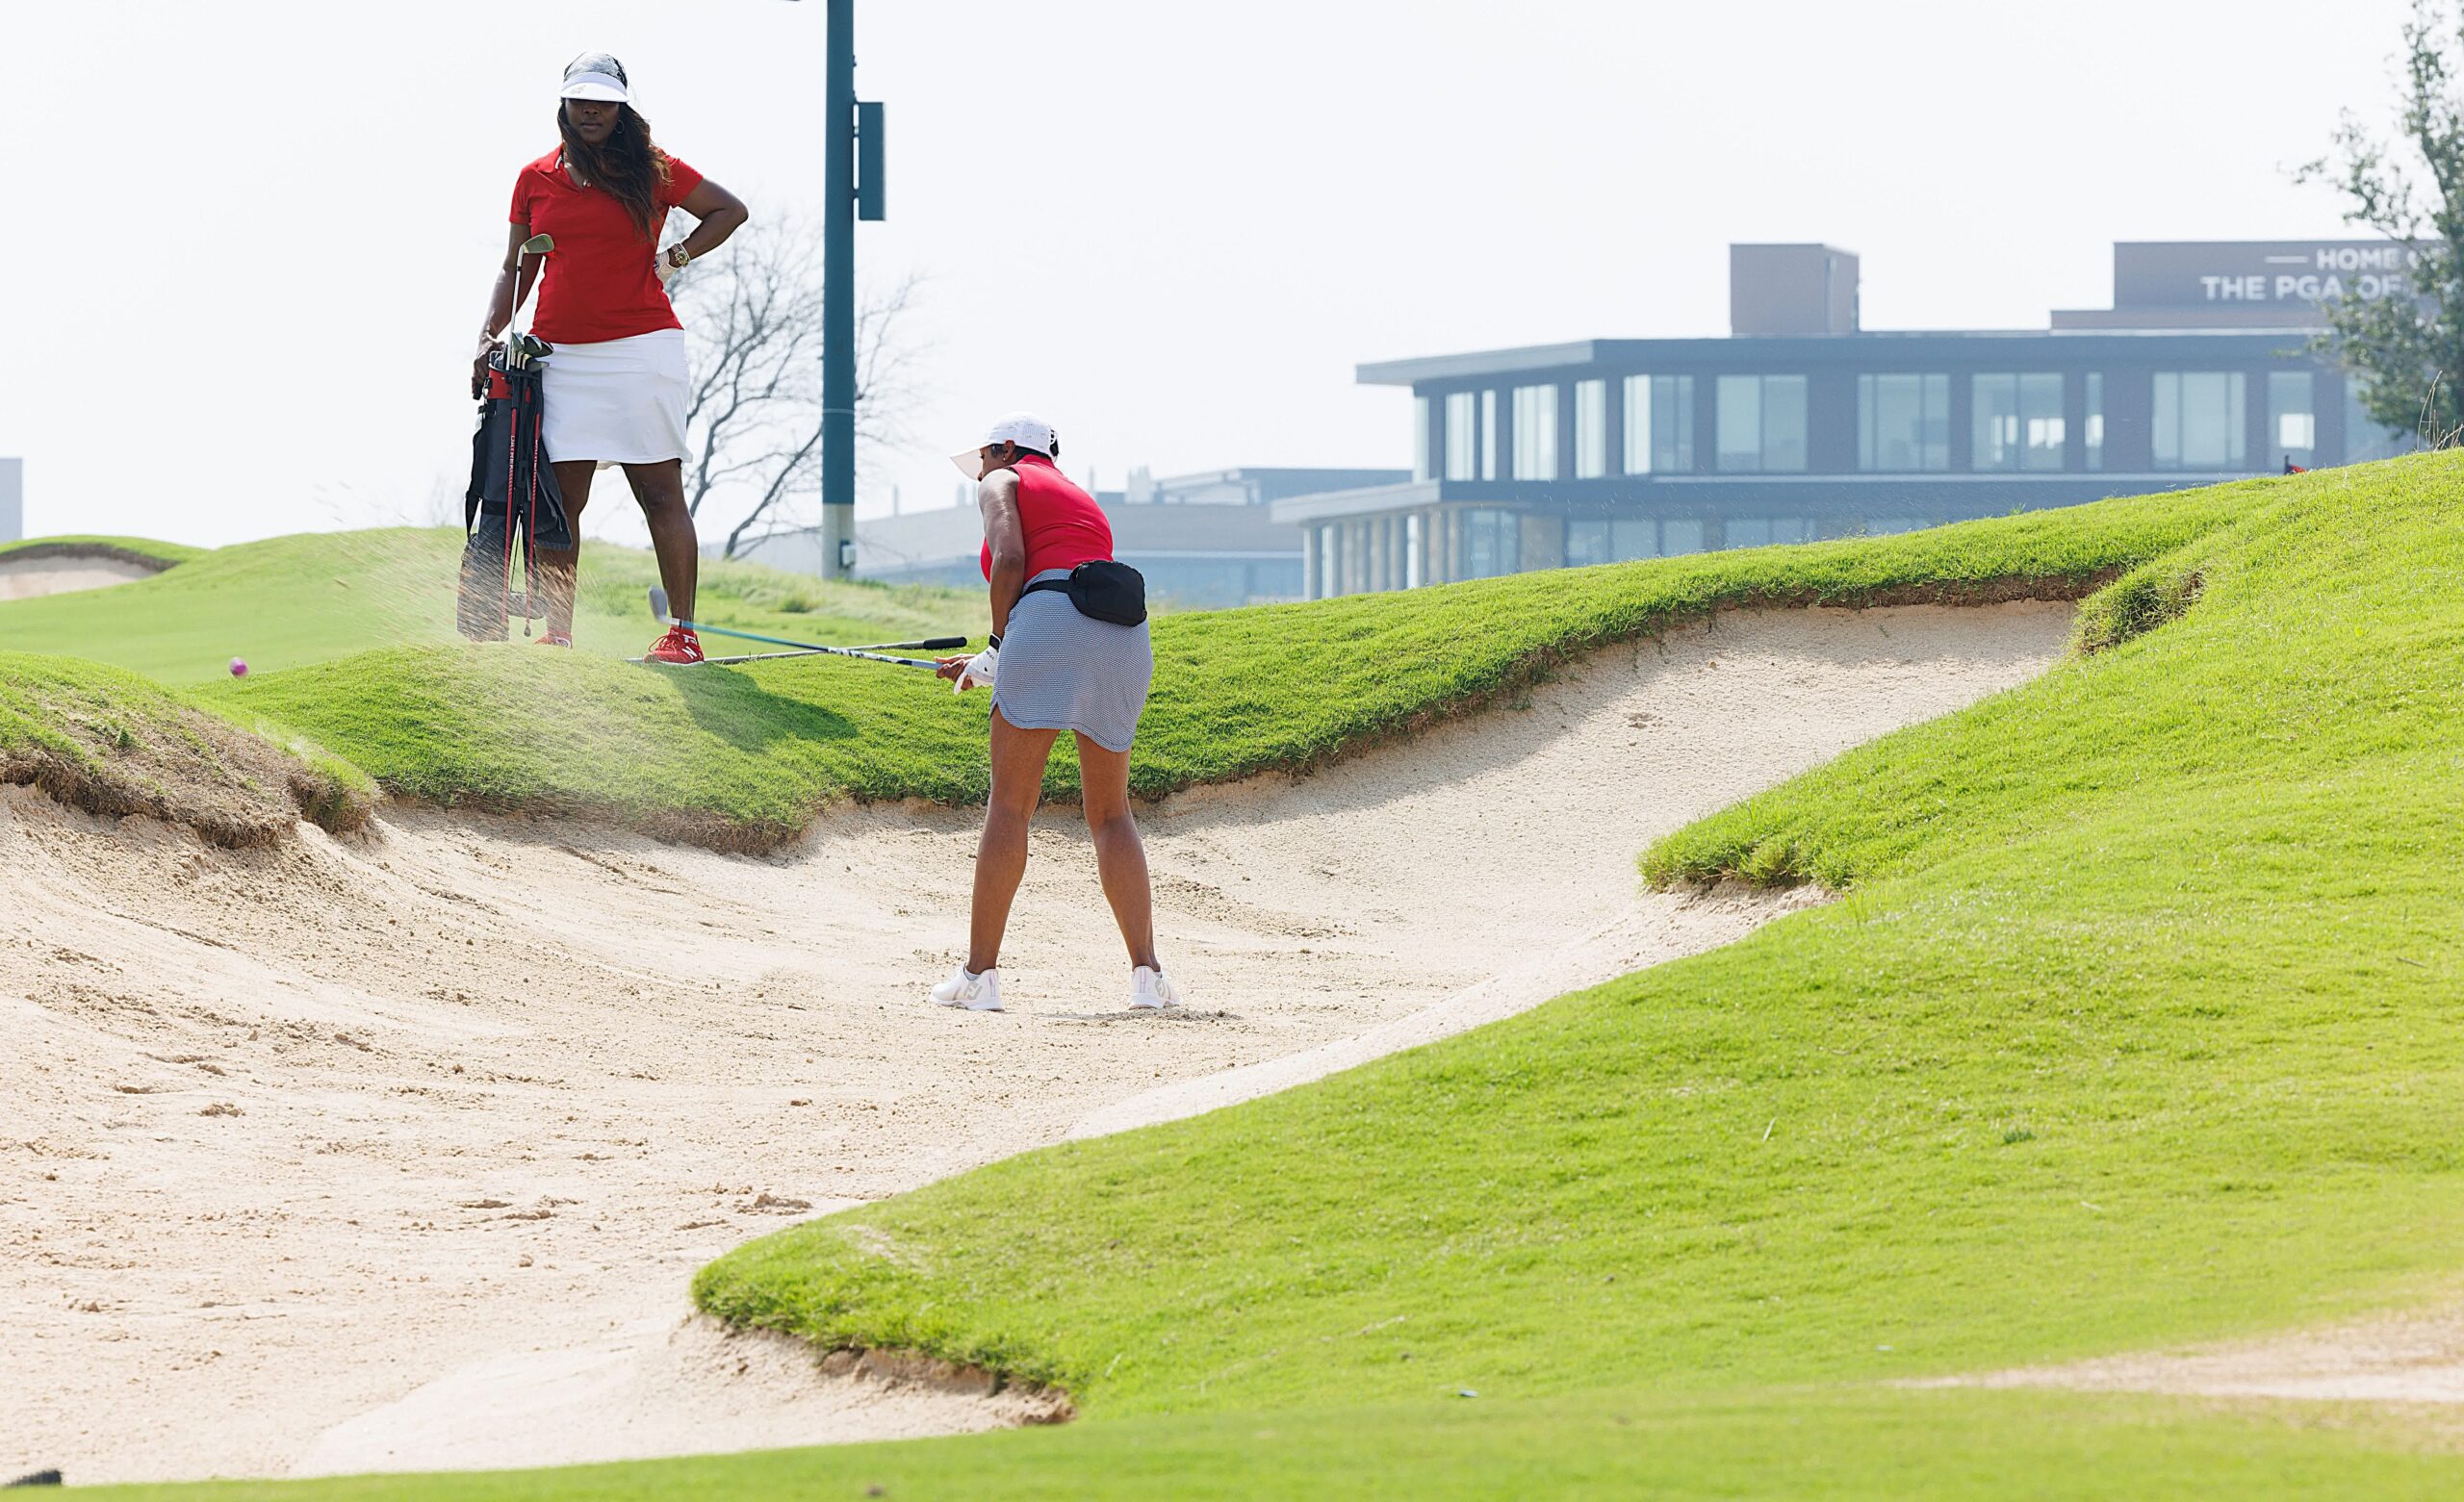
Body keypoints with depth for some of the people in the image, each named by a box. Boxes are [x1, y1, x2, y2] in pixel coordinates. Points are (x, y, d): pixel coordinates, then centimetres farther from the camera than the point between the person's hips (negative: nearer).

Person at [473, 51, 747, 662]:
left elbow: (730, 209, 12)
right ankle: (557, 634, 3)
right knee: (556, 498, -1)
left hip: (641, 350, -3)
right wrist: (490, 337, 5)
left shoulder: (651, 170, 4)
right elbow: (516, 270, 17)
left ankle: (683, 632, -5)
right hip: (559, 355, 3)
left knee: (660, 491, -6)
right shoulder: (536, 180, 12)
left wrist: (675, 259, 1)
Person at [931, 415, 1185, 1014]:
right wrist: (984, 669, 41)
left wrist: (997, 647, 3)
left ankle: (979, 974, -9)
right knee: (1111, 812, 12)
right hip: (1127, 638, 6)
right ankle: (1148, 974, 1)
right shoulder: (1084, 502, 35)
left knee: (1010, 803, -5)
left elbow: (1009, 559, -5)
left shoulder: (1003, 482, 17)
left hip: (1050, 614, -6)